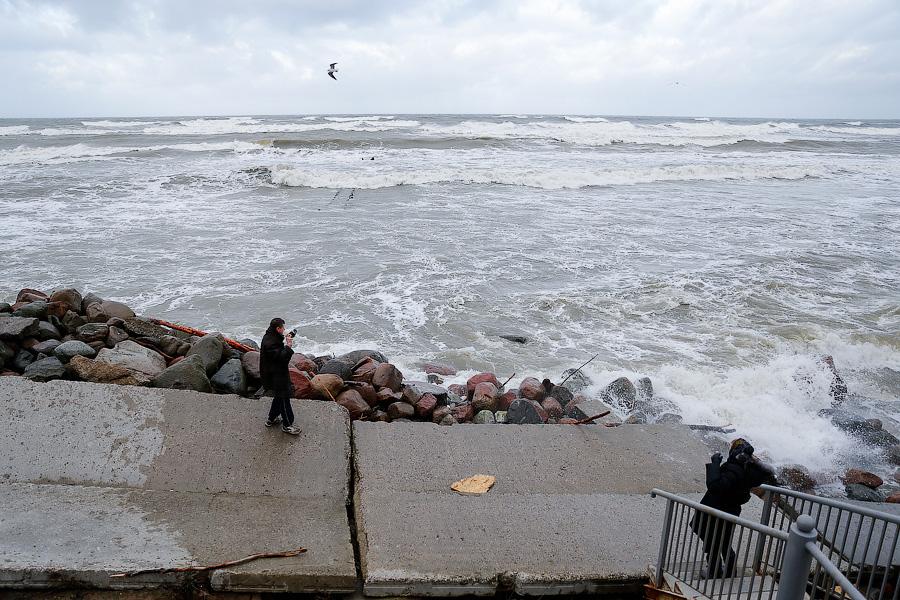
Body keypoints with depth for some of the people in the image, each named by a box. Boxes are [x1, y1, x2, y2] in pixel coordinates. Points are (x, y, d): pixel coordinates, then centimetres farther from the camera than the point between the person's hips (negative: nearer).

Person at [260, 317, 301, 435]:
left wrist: (285, 340, 5)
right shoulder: (271, 343, -28)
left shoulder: (270, 337, 4)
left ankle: (271, 419, 38)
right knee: (284, 399, 1)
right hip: (276, 376, -11)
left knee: (279, 397, 24)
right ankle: (287, 425, 13)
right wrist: (288, 346, -26)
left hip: (277, 374, 11)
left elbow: (278, 350, 17)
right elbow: (282, 358, -32)